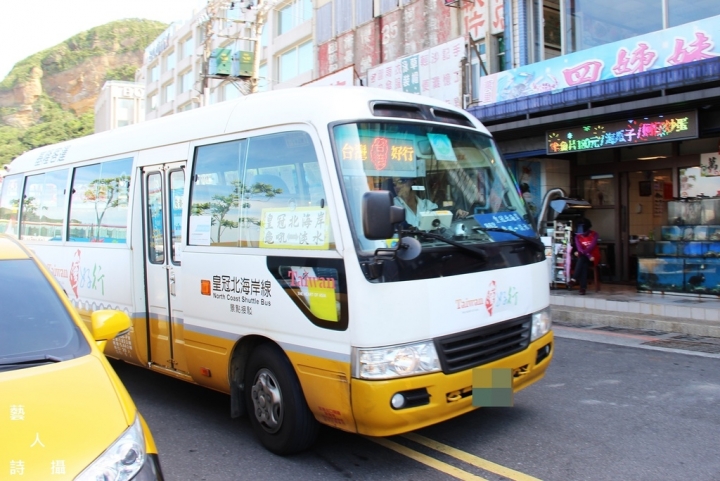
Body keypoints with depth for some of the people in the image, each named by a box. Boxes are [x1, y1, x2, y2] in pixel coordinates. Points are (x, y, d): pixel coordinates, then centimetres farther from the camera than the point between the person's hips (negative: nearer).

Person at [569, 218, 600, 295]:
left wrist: (580, 253, -26)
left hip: (593, 257, -2)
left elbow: (592, 246, -15)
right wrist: (588, 255, -25)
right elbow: (579, 248, -9)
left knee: (581, 259, -34)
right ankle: (583, 287, -40)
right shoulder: (578, 236, 3)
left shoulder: (594, 235, -2)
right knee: (584, 264, -34)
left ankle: (574, 279, -41)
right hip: (583, 258, 2)